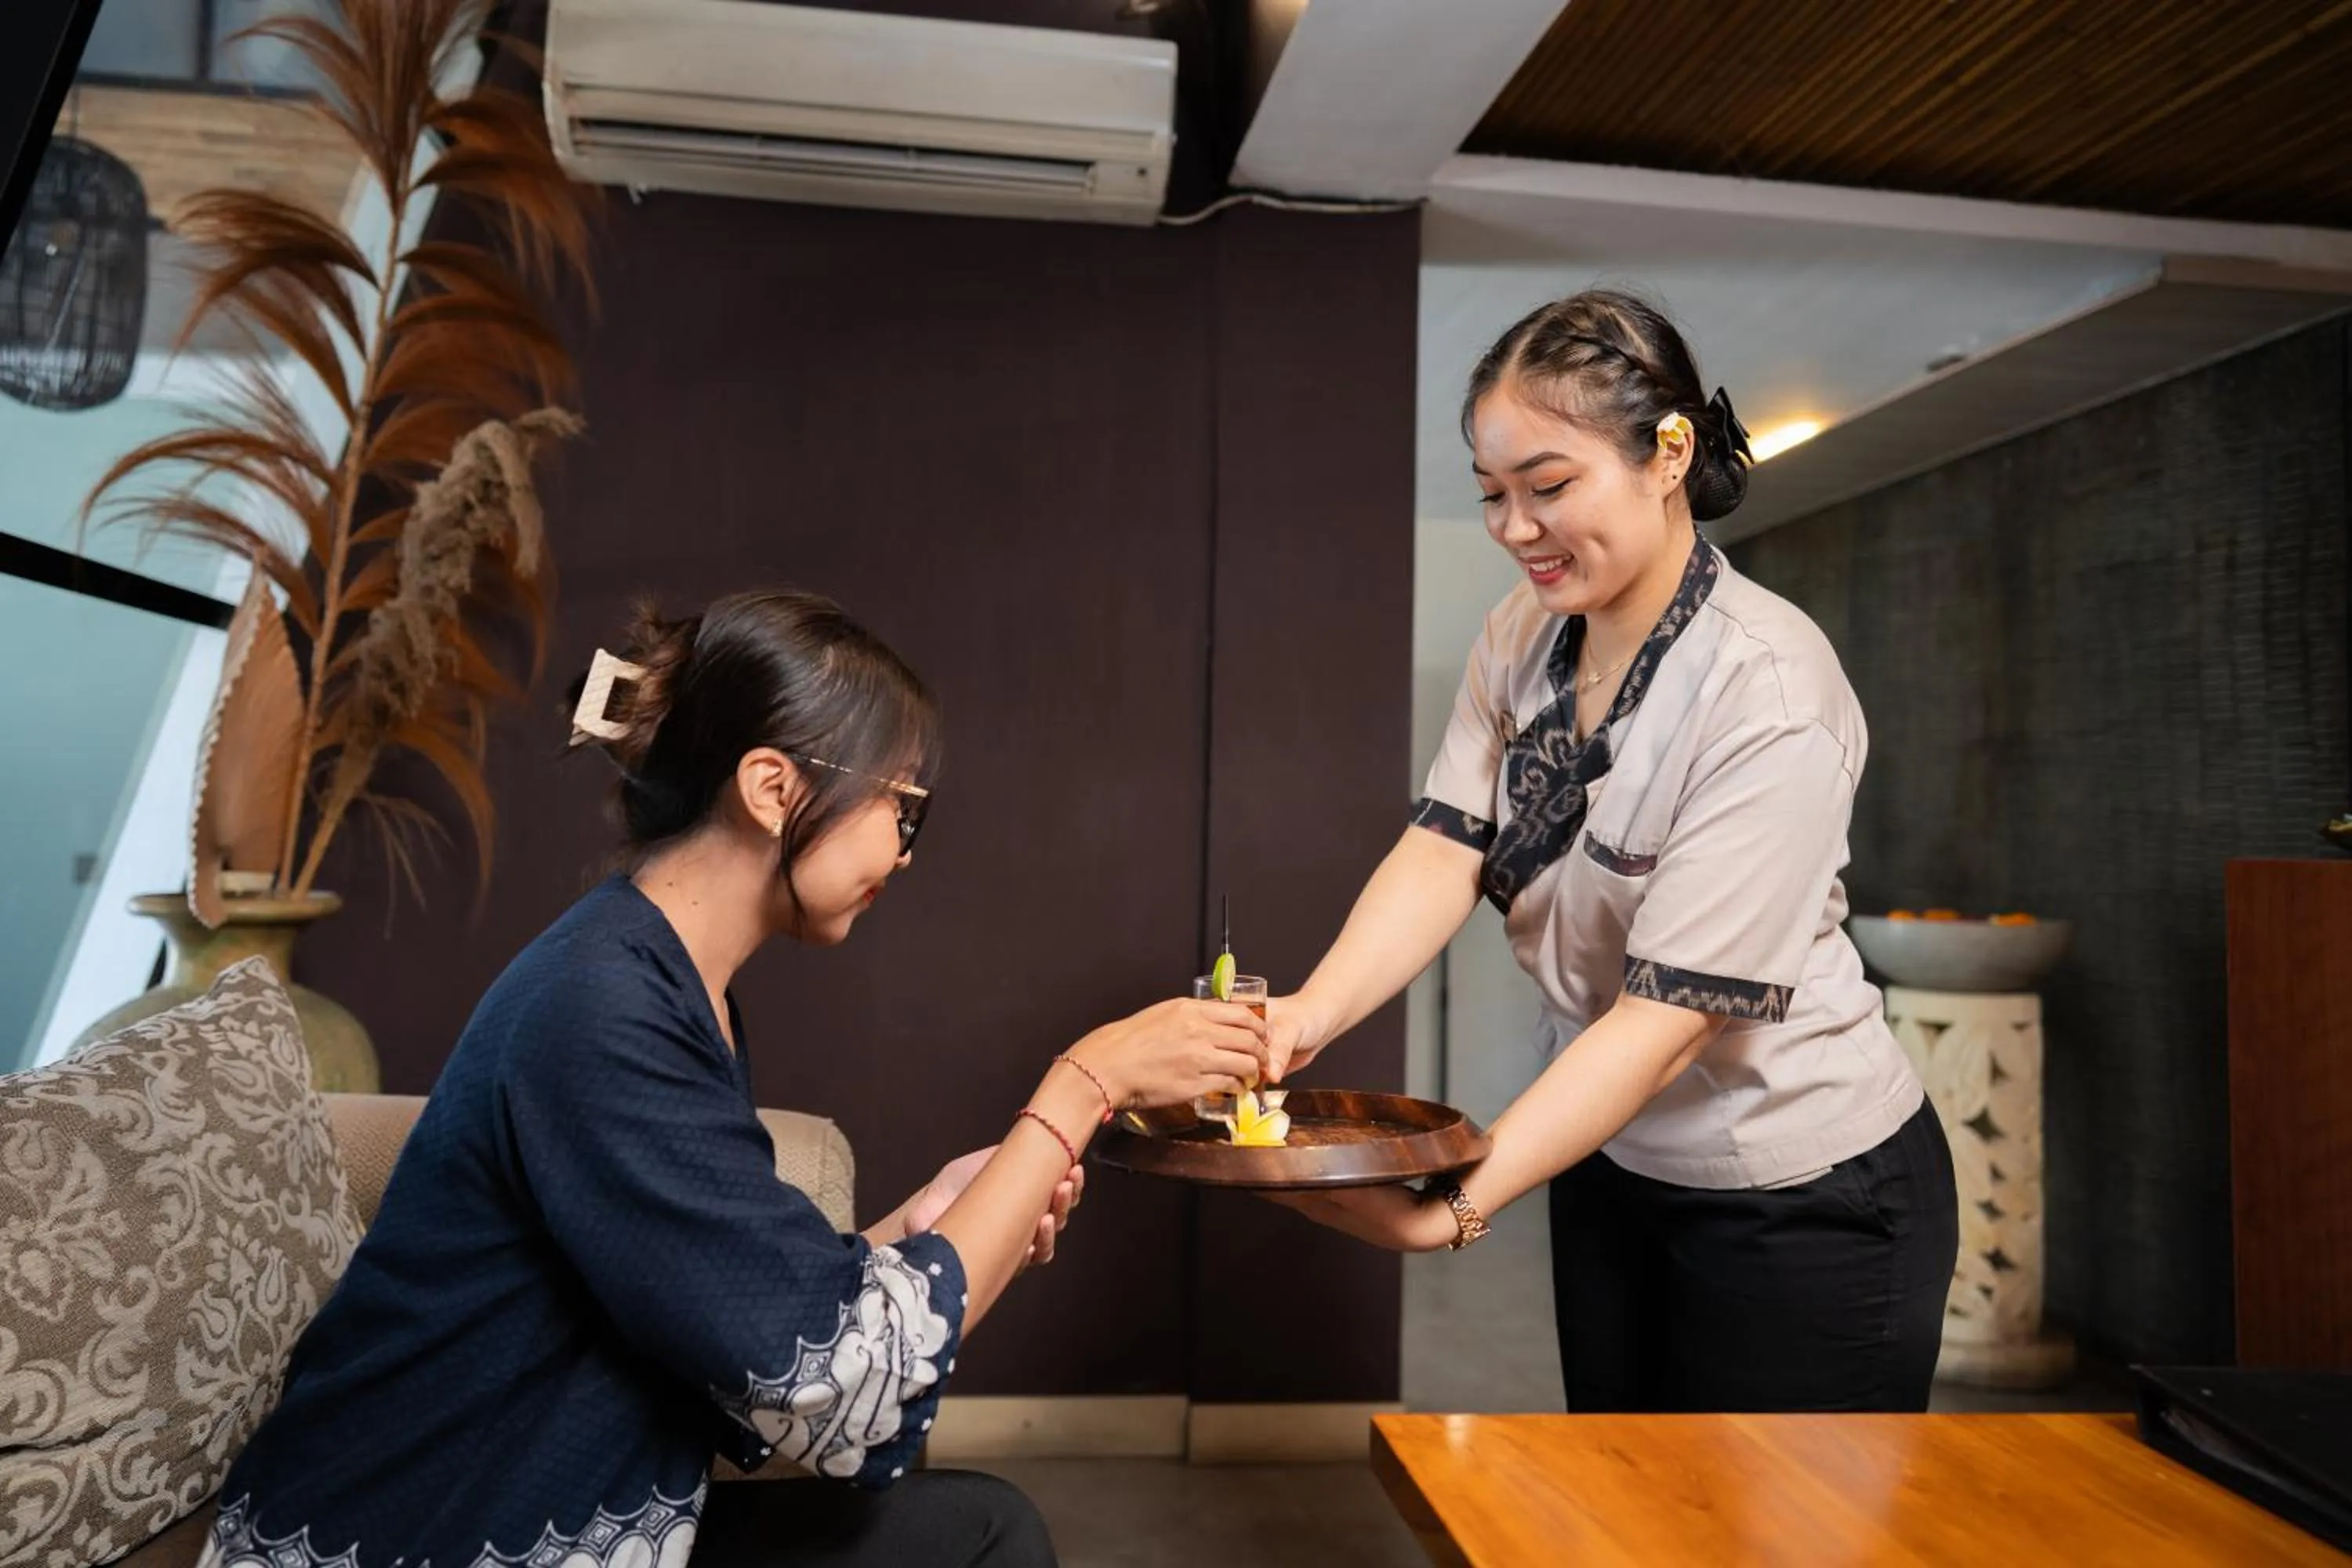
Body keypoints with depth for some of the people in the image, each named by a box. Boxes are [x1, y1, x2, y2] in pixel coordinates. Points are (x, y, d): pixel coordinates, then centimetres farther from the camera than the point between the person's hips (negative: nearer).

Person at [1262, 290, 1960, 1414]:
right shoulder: (1522, 638, -4)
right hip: (1611, 1165, 6)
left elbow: (1669, 1013, -29)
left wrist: (1456, 1206, -34)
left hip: (1800, 1205, -6)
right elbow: (1445, 847, -14)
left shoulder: (1767, 698, -25)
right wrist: (1309, 1014, -31)